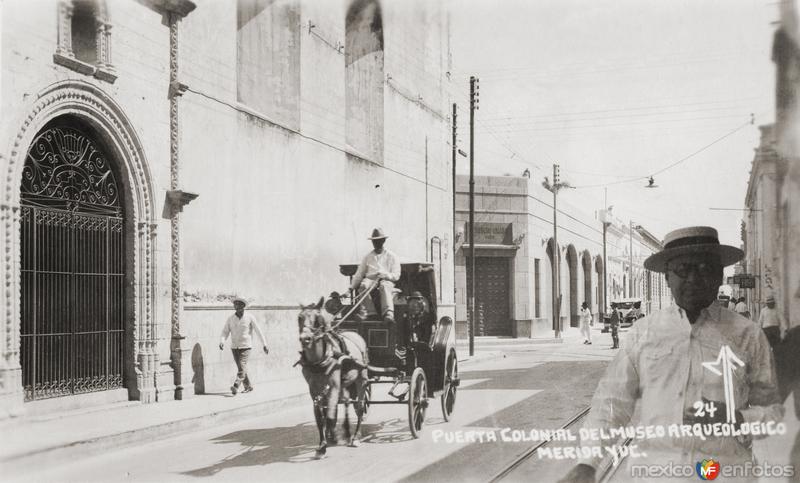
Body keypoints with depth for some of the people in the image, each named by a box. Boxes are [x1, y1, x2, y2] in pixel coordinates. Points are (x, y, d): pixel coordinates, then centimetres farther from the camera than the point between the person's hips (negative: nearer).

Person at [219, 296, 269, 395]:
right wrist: (222, 342, -19)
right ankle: (248, 386, 26)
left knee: (242, 367, -17)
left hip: (245, 346, -4)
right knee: (241, 368, 11)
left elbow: (258, 331, -1)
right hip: (234, 347, 4)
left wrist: (265, 345, -1)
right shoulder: (230, 319, 1)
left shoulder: (250, 317, -6)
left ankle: (236, 387, -26)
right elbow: (225, 332, 2)